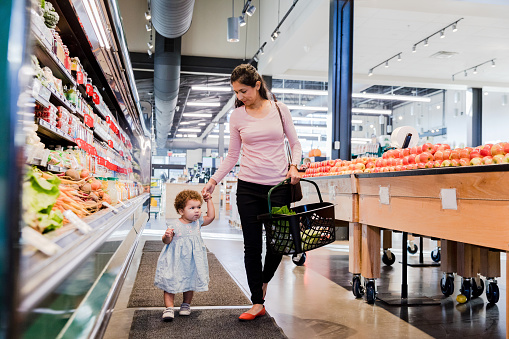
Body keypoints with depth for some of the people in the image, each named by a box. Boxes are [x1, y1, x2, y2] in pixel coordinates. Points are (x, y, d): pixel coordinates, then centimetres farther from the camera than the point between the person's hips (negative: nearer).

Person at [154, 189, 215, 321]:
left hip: (191, 261, 4)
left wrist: (209, 201, 2)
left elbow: (211, 217, 5)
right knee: (170, 283, -2)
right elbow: (167, 241, -11)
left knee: (190, 283, 15)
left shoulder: (197, 222, 2)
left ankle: (186, 305, 33)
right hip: (175, 262, -4)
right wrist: (167, 236, -34)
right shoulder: (174, 225, -12)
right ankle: (169, 308, 5)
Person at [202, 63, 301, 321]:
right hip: (248, 186, 1)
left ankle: (264, 281, 35)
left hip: (279, 185, 0)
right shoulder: (237, 116, 4)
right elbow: (232, 156, 9)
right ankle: (257, 303, 14)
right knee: (252, 246, 1)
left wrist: (294, 166, -10)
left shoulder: (279, 109, 2)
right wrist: (214, 180, 1)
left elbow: (295, 143, 8)